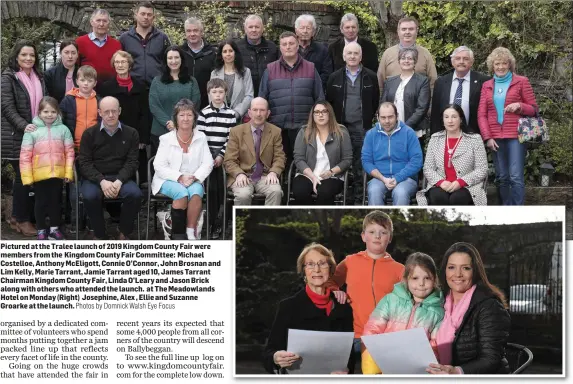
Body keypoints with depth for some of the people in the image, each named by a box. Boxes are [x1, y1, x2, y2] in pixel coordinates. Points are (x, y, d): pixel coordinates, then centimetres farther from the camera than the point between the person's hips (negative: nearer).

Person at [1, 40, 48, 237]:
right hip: (17, 137, -6)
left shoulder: (39, 77, 16)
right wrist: (24, 126, -25)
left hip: (37, 135, 6)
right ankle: (22, 220, 8)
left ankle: (17, 216, 16)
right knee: (23, 176, -3)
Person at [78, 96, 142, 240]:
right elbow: (85, 163, -3)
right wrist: (102, 181, -19)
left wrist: (119, 181, -17)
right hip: (95, 178, -1)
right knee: (90, 196, -33)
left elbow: (132, 162, 1)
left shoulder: (131, 133, 5)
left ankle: (123, 233, -6)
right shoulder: (89, 134, 3)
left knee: (135, 194, -29)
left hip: (120, 177, 1)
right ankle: (100, 235, -11)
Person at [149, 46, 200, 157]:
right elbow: (153, 105, 0)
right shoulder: (157, 81, 9)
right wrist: (168, 123, -14)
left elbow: (195, 103, 2)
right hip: (160, 132, 0)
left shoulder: (191, 81, 10)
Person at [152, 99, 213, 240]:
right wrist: (179, 177, -18)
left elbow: (207, 163, 2)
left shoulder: (201, 137, 7)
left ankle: (191, 232, -25)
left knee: (196, 193, -33)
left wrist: (195, 177, -16)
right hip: (169, 180, -2)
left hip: (193, 181, 2)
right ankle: (177, 234, -24)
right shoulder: (166, 139, 1)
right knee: (182, 194, -33)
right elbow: (159, 166, -5)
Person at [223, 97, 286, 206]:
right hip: (242, 177, -1)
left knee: (276, 191, -30)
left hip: (265, 177, 1)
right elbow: (229, 160, 1)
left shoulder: (275, 132, 8)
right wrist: (239, 174, -19)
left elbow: (279, 158, 7)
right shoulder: (236, 131, 4)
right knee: (243, 194, -33)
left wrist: (273, 172, -15)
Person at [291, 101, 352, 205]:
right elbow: (299, 159, 1)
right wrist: (313, 177, -14)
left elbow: (347, 159, 4)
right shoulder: (304, 132, 6)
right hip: (307, 175, 1)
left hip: (332, 177, -1)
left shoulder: (341, 132, 4)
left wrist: (331, 172, -12)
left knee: (325, 192, -36)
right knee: (299, 192, -32)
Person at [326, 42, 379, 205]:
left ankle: (358, 200, 7)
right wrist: (335, 121, 7)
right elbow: (329, 102, 10)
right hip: (340, 128, 1)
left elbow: (376, 102, 7)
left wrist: (368, 120, 5)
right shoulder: (335, 78, 6)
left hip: (361, 129, -1)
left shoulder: (371, 77, 2)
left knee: (360, 166, 1)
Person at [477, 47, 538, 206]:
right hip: (495, 137, 3)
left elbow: (534, 109, 4)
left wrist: (519, 106, -17)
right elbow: (481, 114, 7)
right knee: (501, 177, 7)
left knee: (516, 177, -10)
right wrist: (487, 137, -4)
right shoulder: (487, 85, 12)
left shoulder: (521, 82, 3)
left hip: (516, 135, -3)